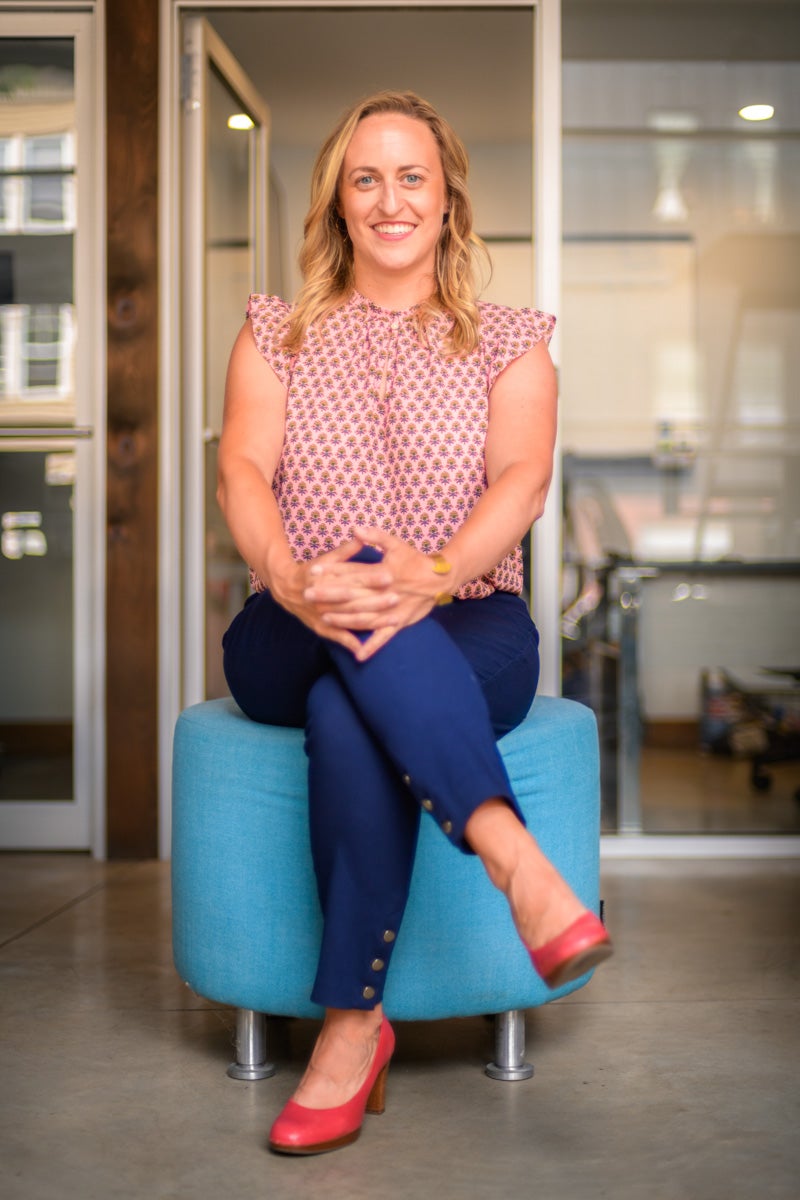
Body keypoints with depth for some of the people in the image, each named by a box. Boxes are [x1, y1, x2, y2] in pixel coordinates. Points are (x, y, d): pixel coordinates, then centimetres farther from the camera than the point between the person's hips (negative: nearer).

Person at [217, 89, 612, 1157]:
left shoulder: (508, 342, 11)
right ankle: (513, 854, -45)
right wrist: (290, 575, -26)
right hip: (292, 642, 1)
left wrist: (435, 573, -30)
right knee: (362, 595, -36)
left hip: (470, 633, -1)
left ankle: (355, 1024, -31)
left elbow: (521, 479, -7)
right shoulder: (279, 332, 14)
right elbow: (242, 469, -2)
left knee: (348, 716, -36)